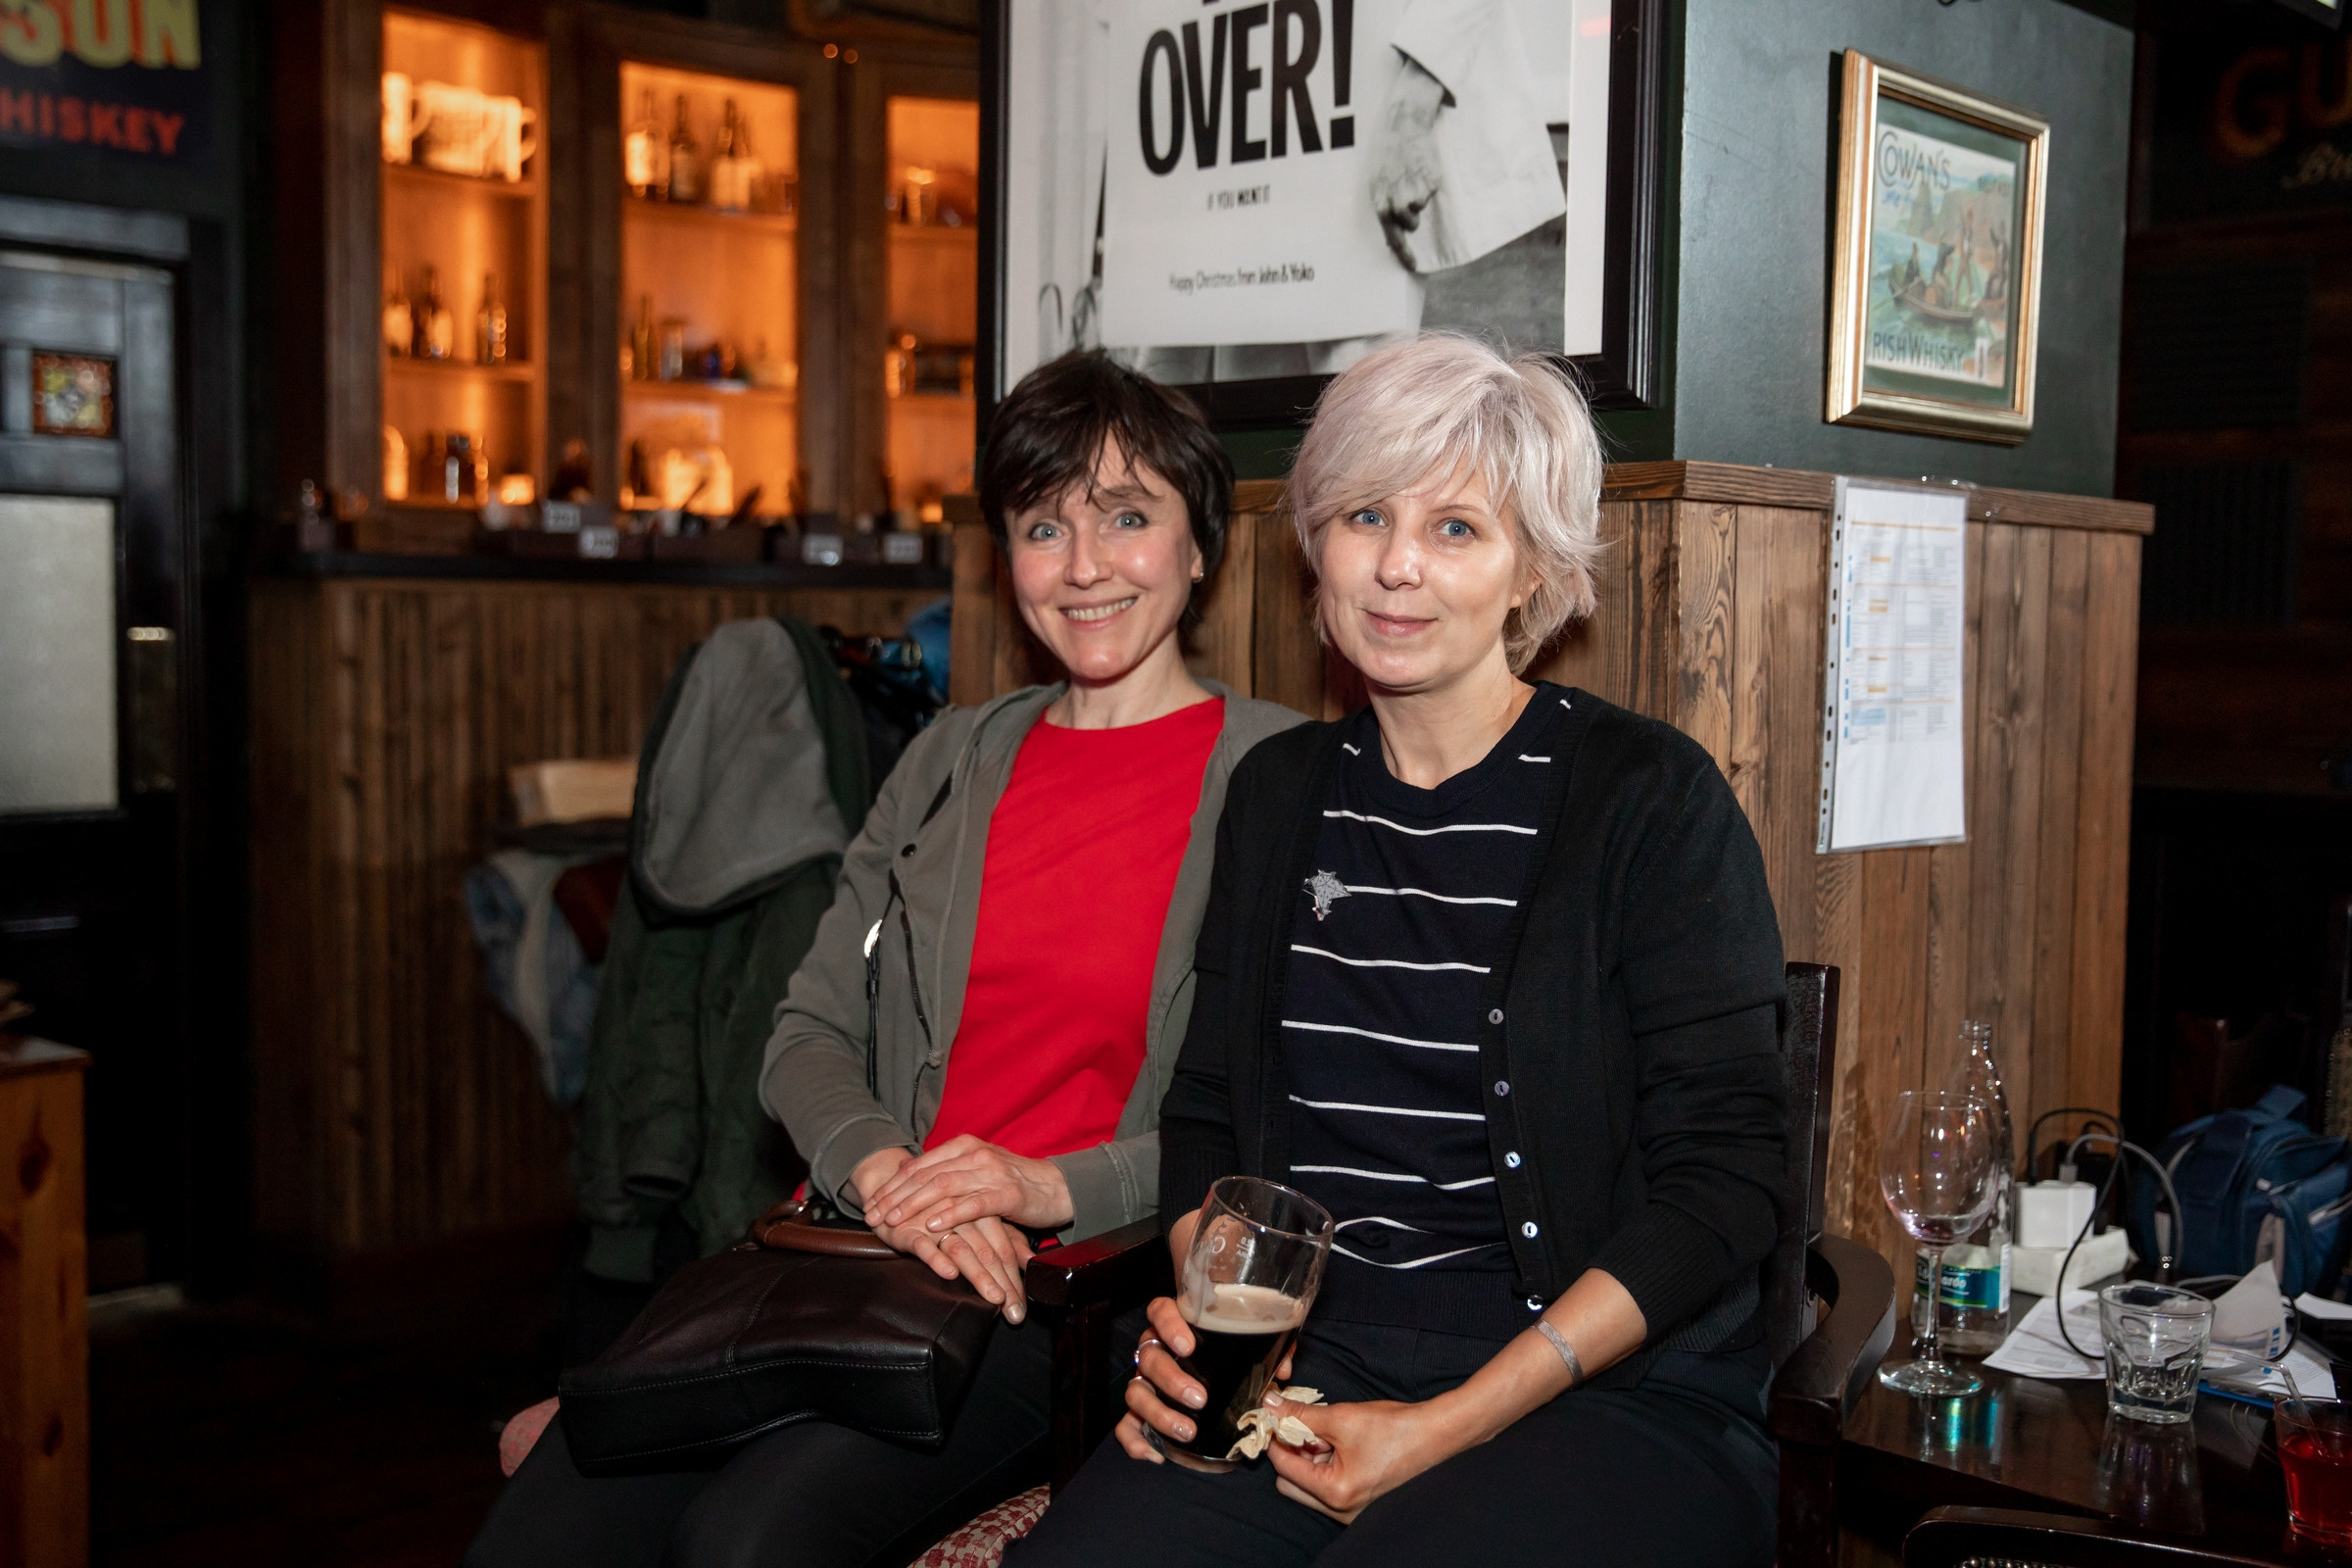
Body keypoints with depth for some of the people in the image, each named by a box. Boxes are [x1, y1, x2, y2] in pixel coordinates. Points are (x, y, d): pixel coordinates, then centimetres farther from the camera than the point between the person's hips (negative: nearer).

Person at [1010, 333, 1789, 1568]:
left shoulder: (1652, 798, -3)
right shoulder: (1279, 793, 13)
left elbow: (1724, 1182, -7)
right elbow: (1207, 1111, 19)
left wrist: (1452, 1426, -13)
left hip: (1614, 1392, -4)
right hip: (1307, 1372, 4)